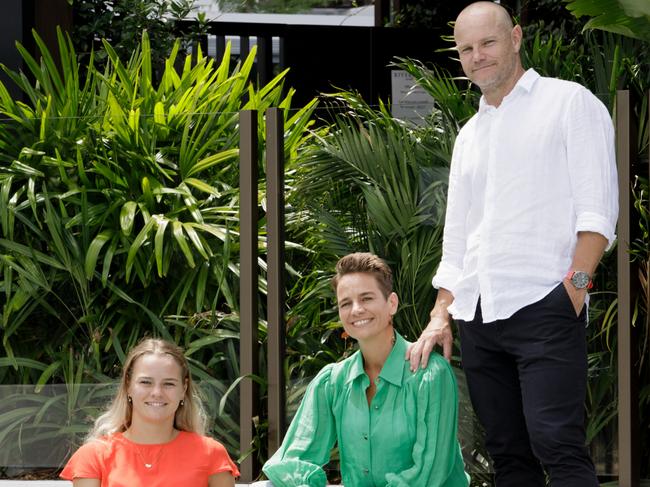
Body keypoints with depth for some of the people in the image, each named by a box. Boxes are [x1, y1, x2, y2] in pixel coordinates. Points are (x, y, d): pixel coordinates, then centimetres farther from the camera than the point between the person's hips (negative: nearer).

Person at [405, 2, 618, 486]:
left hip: (543, 305, -7)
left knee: (557, 446, -16)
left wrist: (577, 283, -15)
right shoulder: (470, 135, 23)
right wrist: (441, 316, 14)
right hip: (477, 316, 7)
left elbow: (597, 208, -5)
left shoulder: (569, 102, 4)